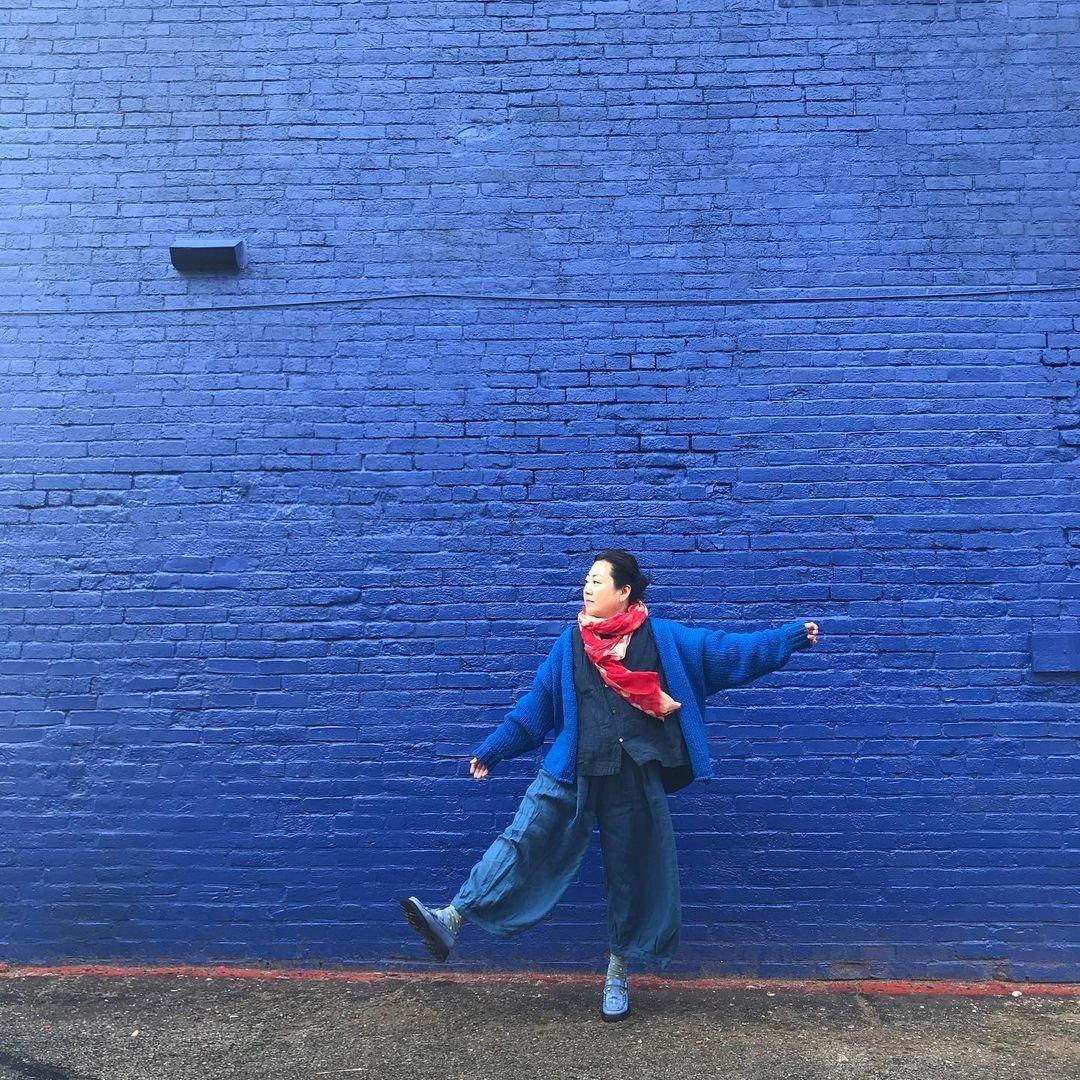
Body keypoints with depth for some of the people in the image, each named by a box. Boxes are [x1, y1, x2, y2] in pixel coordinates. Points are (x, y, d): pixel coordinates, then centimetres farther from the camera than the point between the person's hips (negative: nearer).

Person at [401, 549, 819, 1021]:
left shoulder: (662, 637, 1)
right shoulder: (570, 644, 6)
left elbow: (728, 650, -1)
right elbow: (535, 706, 9)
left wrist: (794, 634, -8)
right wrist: (491, 751, 9)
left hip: (634, 777, 0)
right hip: (571, 770, 1)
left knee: (631, 871, 11)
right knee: (522, 841, -12)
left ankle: (618, 973, 30)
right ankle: (452, 920, -15)